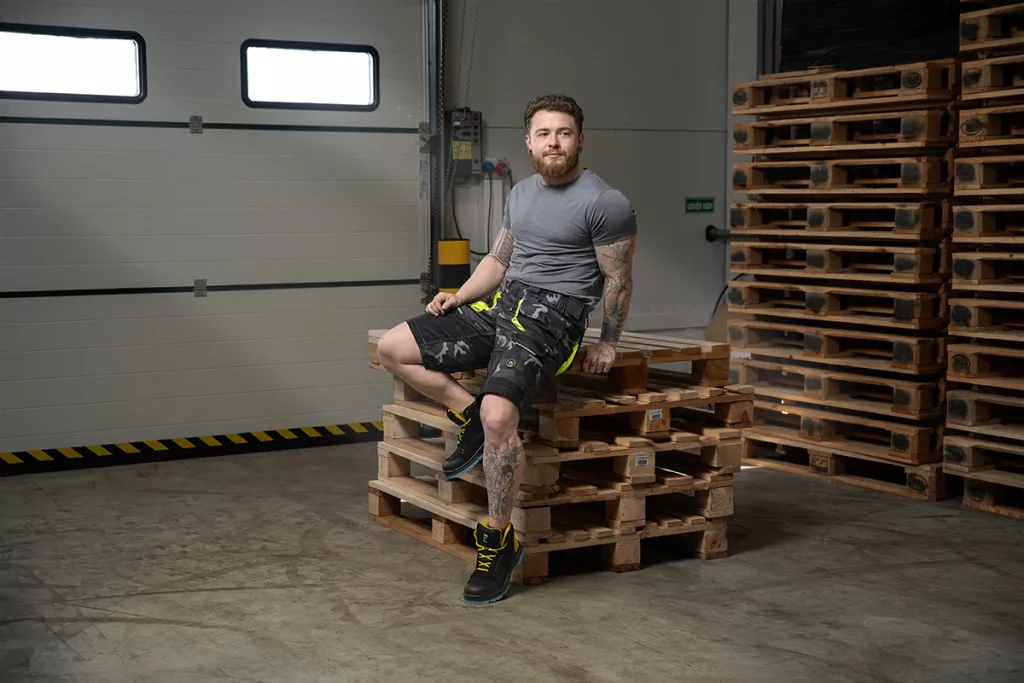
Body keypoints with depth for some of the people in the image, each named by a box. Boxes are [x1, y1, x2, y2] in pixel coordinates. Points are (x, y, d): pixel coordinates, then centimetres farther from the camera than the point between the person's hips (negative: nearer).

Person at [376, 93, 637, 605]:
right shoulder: (521, 193, 16)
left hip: (549, 318, -8)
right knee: (392, 348, -1)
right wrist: (459, 297, 8)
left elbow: (618, 279, -3)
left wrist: (607, 345, -1)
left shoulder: (604, 203, -7)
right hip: (498, 306, 8)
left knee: (498, 415, -31)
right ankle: (470, 417, 9)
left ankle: (499, 542, -13)